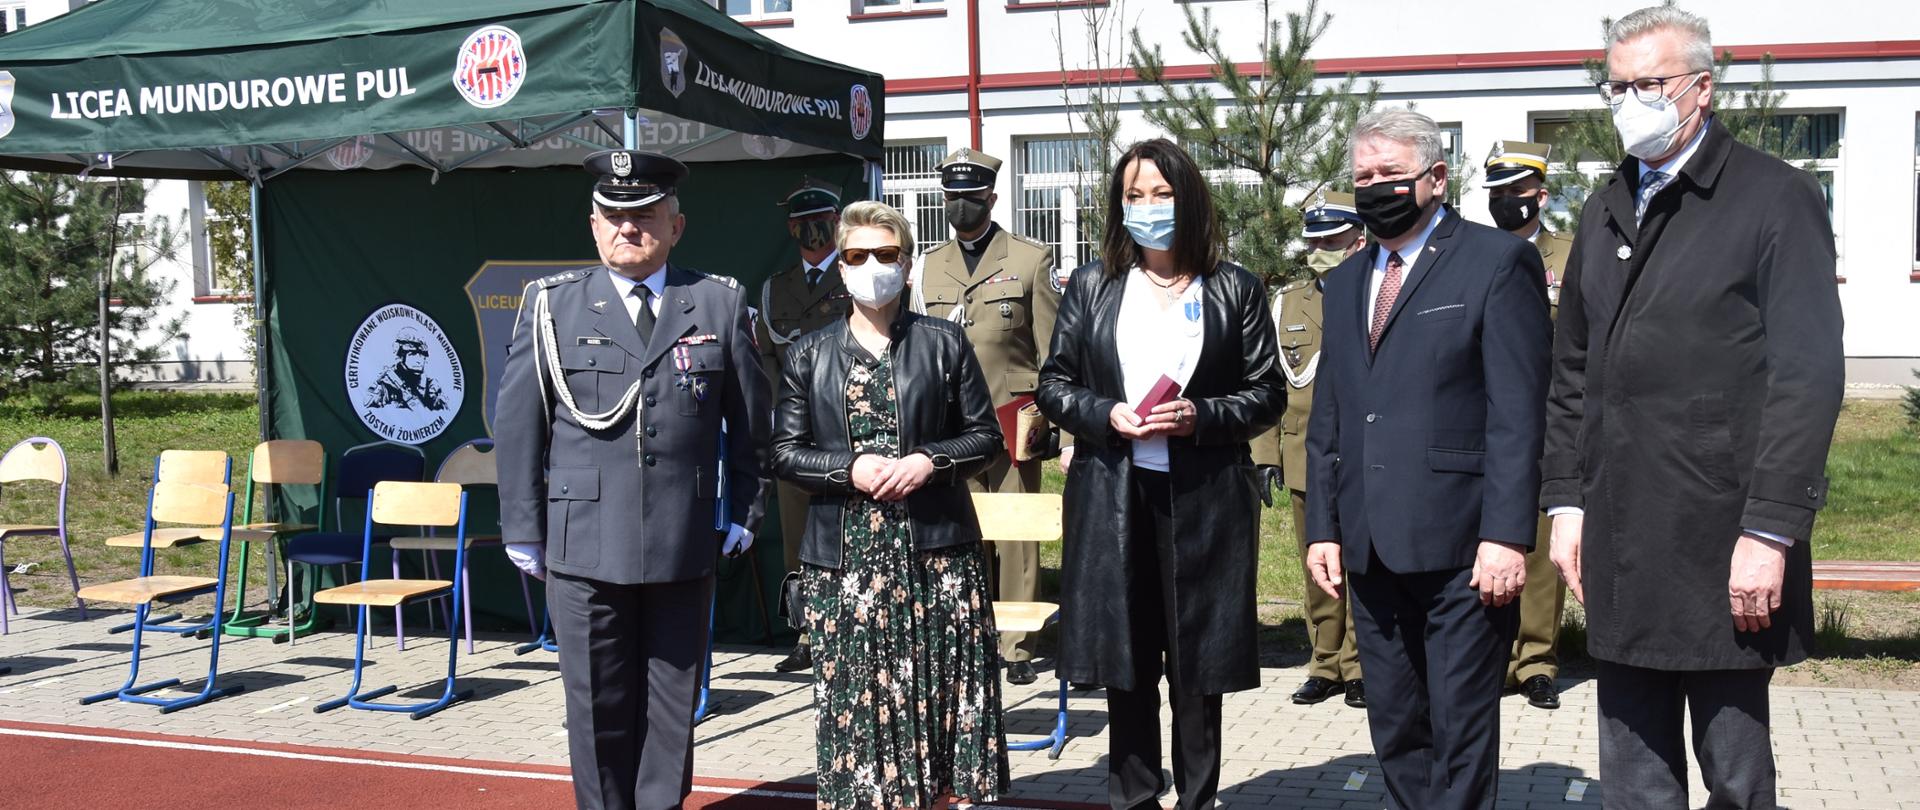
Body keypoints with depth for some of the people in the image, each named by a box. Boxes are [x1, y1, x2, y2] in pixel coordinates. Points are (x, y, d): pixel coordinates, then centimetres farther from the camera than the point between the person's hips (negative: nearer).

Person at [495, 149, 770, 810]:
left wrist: (743, 513, 6)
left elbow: (750, 420, 10)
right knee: (598, 705, 7)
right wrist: (524, 528, 0)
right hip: (584, 546, -1)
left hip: (686, 545, 1)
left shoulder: (721, 303, 5)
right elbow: (517, 424, 3)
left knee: (673, 701, 10)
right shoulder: (551, 304, 3)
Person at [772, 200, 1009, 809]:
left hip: (936, 549, 0)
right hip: (846, 552, 1)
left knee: (937, 692, 2)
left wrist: (928, 460, -12)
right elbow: (786, 452, 5)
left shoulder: (944, 342, 6)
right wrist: (851, 468, -12)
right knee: (857, 695, 1)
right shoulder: (809, 354, 8)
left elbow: (986, 438, 6)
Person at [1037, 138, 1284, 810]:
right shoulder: (1092, 285, 9)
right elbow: (1054, 383, 9)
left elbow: (1268, 393, 4)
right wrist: (1106, 415, -10)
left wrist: (1201, 417, -13)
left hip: (1204, 498, -1)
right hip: (1112, 496, 2)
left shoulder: (1234, 289, 4)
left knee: (1198, 666, 6)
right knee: (1125, 665, 8)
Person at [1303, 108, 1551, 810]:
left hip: (1462, 545, -6)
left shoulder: (1497, 262, -3)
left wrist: (1507, 535, -17)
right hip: (1370, 548, 6)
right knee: (1395, 730, 12)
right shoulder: (1345, 282, 18)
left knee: (1462, 732, 0)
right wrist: (1323, 528, 10)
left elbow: (1518, 414, -10)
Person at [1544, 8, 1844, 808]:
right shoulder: (1606, 211, 15)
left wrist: (1770, 531, -15)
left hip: (1724, 551, -5)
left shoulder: (1775, 197, -4)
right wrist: (1566, 500, 10)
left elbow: (1808, 376, -10)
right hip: (1618, 547, 5)